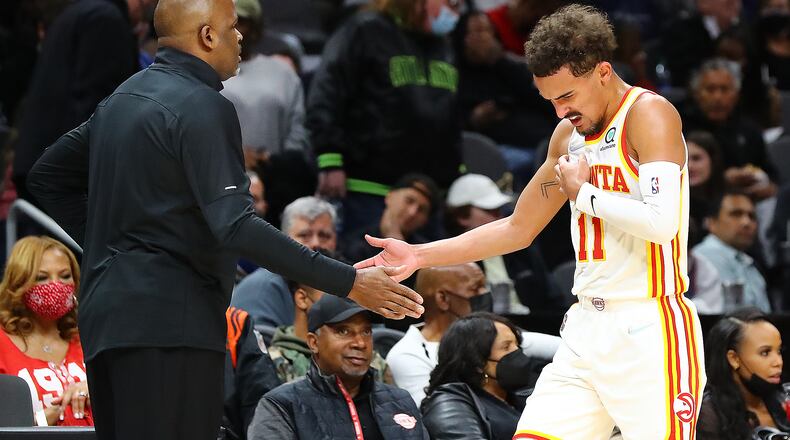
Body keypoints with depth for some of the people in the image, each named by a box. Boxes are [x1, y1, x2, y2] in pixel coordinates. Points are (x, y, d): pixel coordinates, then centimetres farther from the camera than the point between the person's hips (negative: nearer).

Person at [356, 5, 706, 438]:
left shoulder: (649, 114, -10)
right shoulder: (569, 133, 15)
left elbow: (661, 222, -25)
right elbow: (518, 229, 25)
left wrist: (582, 192, -11)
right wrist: (420, 255, 20)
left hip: (649, 332, -8)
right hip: (587, 327, 8)